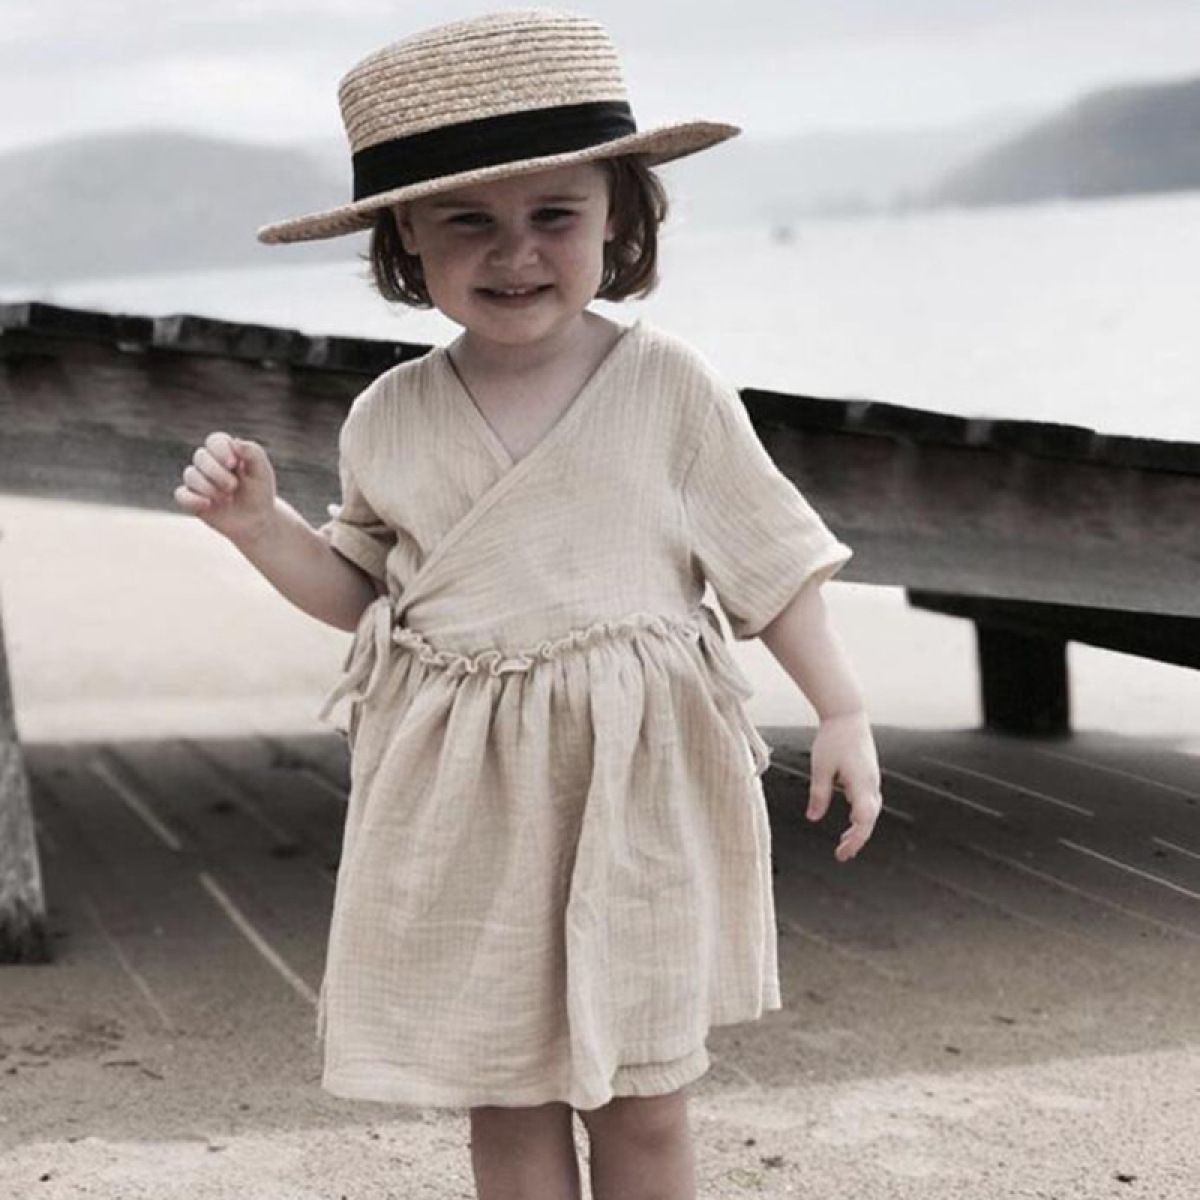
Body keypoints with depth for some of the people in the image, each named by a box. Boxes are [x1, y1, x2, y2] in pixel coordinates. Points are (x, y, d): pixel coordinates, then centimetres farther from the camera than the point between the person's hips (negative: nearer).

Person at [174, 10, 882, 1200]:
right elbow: (363, 592, 14)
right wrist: (257, 522, -1)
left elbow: (767, 554, 2)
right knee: (507, 1097, 10)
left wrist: (841, 711, 0)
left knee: (642, 1100, 8)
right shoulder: (389, 419, 1)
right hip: (463, 800, 2)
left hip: (637, 788, -2)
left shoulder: (667, 384, -6)